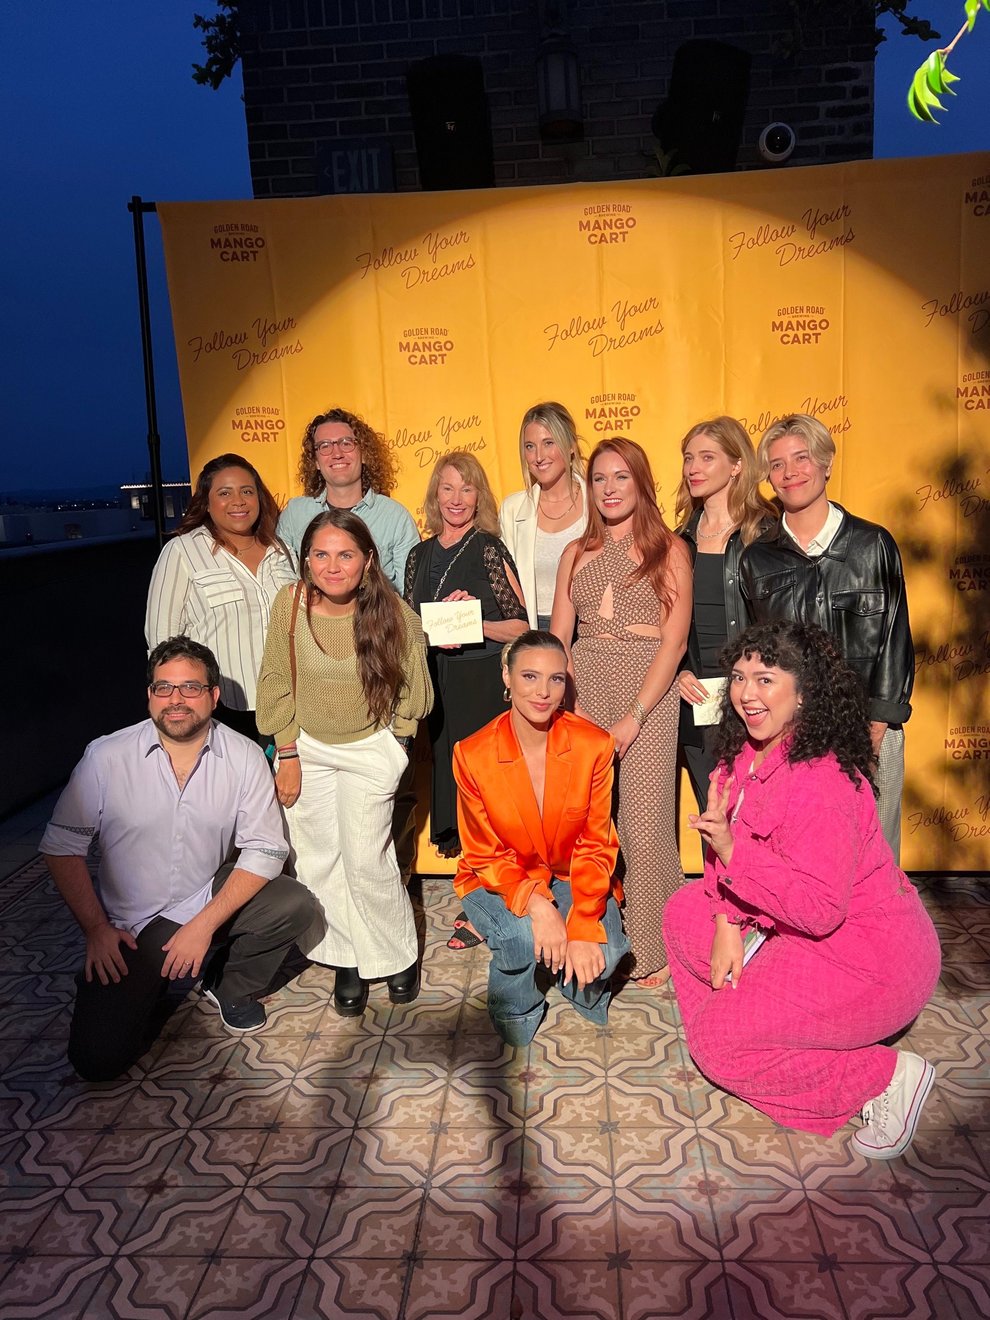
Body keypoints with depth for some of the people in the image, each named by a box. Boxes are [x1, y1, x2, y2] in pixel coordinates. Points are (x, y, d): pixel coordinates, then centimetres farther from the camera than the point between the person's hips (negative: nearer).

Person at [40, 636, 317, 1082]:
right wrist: (96, 929, -9)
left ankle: (231, 987, 6)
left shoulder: (245, 758, -12)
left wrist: (204, 924, -20)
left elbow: (265, 851, -12)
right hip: (129, 927, -1)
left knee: (295, 904, -24)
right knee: (97, 1059, -13)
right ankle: (147, 989, 21)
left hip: (210, 900, 1)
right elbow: (61, 846, -5)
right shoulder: (106, 757, -14)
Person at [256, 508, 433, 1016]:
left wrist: (394, 737, 3)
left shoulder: (393, 613, -19)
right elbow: (277, 683, -5)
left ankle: (398, 955, 22)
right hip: (307, 748, 2)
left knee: (366, 860, -3)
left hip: (371, 750, -2)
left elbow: (413, 689, -2)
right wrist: (287, 754, -3)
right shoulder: (289, 604, -16)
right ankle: (347, 959, 27)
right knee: (319, 861, 8)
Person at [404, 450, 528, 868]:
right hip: (437, 682, 5)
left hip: (484, 681, -4)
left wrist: (476, 623, -19)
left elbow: (520, 626, -4)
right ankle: (450, 836, 21)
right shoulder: (420, 555, 11)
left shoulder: (490, 550, -3)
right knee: (442, 765, 6)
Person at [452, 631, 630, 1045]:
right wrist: (535, 904, -29)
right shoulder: (473, 755, -18)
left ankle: (580, 985, 15)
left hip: (572, 877, 1)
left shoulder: (594, 745, -15)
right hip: (500, 882, -1)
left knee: (602, 955, -24)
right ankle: (515, 1018, 4)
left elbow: (595, 846, -11)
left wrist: (584, 927, -23)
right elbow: (485, 856, -11)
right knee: (524, 934, -31)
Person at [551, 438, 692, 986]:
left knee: (644, 826, -4)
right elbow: (557, 640, 10)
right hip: (581, 696, 3)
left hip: (647, 697, -3)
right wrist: (570, 707, -6)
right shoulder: (576, 554, 13)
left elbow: (674, 641, -5)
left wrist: (631, 720, -12)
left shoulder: (670, 550, 2)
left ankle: (652, 947, 14)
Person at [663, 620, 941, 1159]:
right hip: (794, 929, 9)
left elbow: (820, 909, -31)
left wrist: (733, 851, -33)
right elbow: (725, 848, 4)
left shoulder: (820, 782, -30)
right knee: (684, 912, 9)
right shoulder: (747, 754, -1)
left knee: (718, 1044, -6)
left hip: (869, 960, -9)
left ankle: (889, 1075, 2)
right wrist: (727, 921, -9)